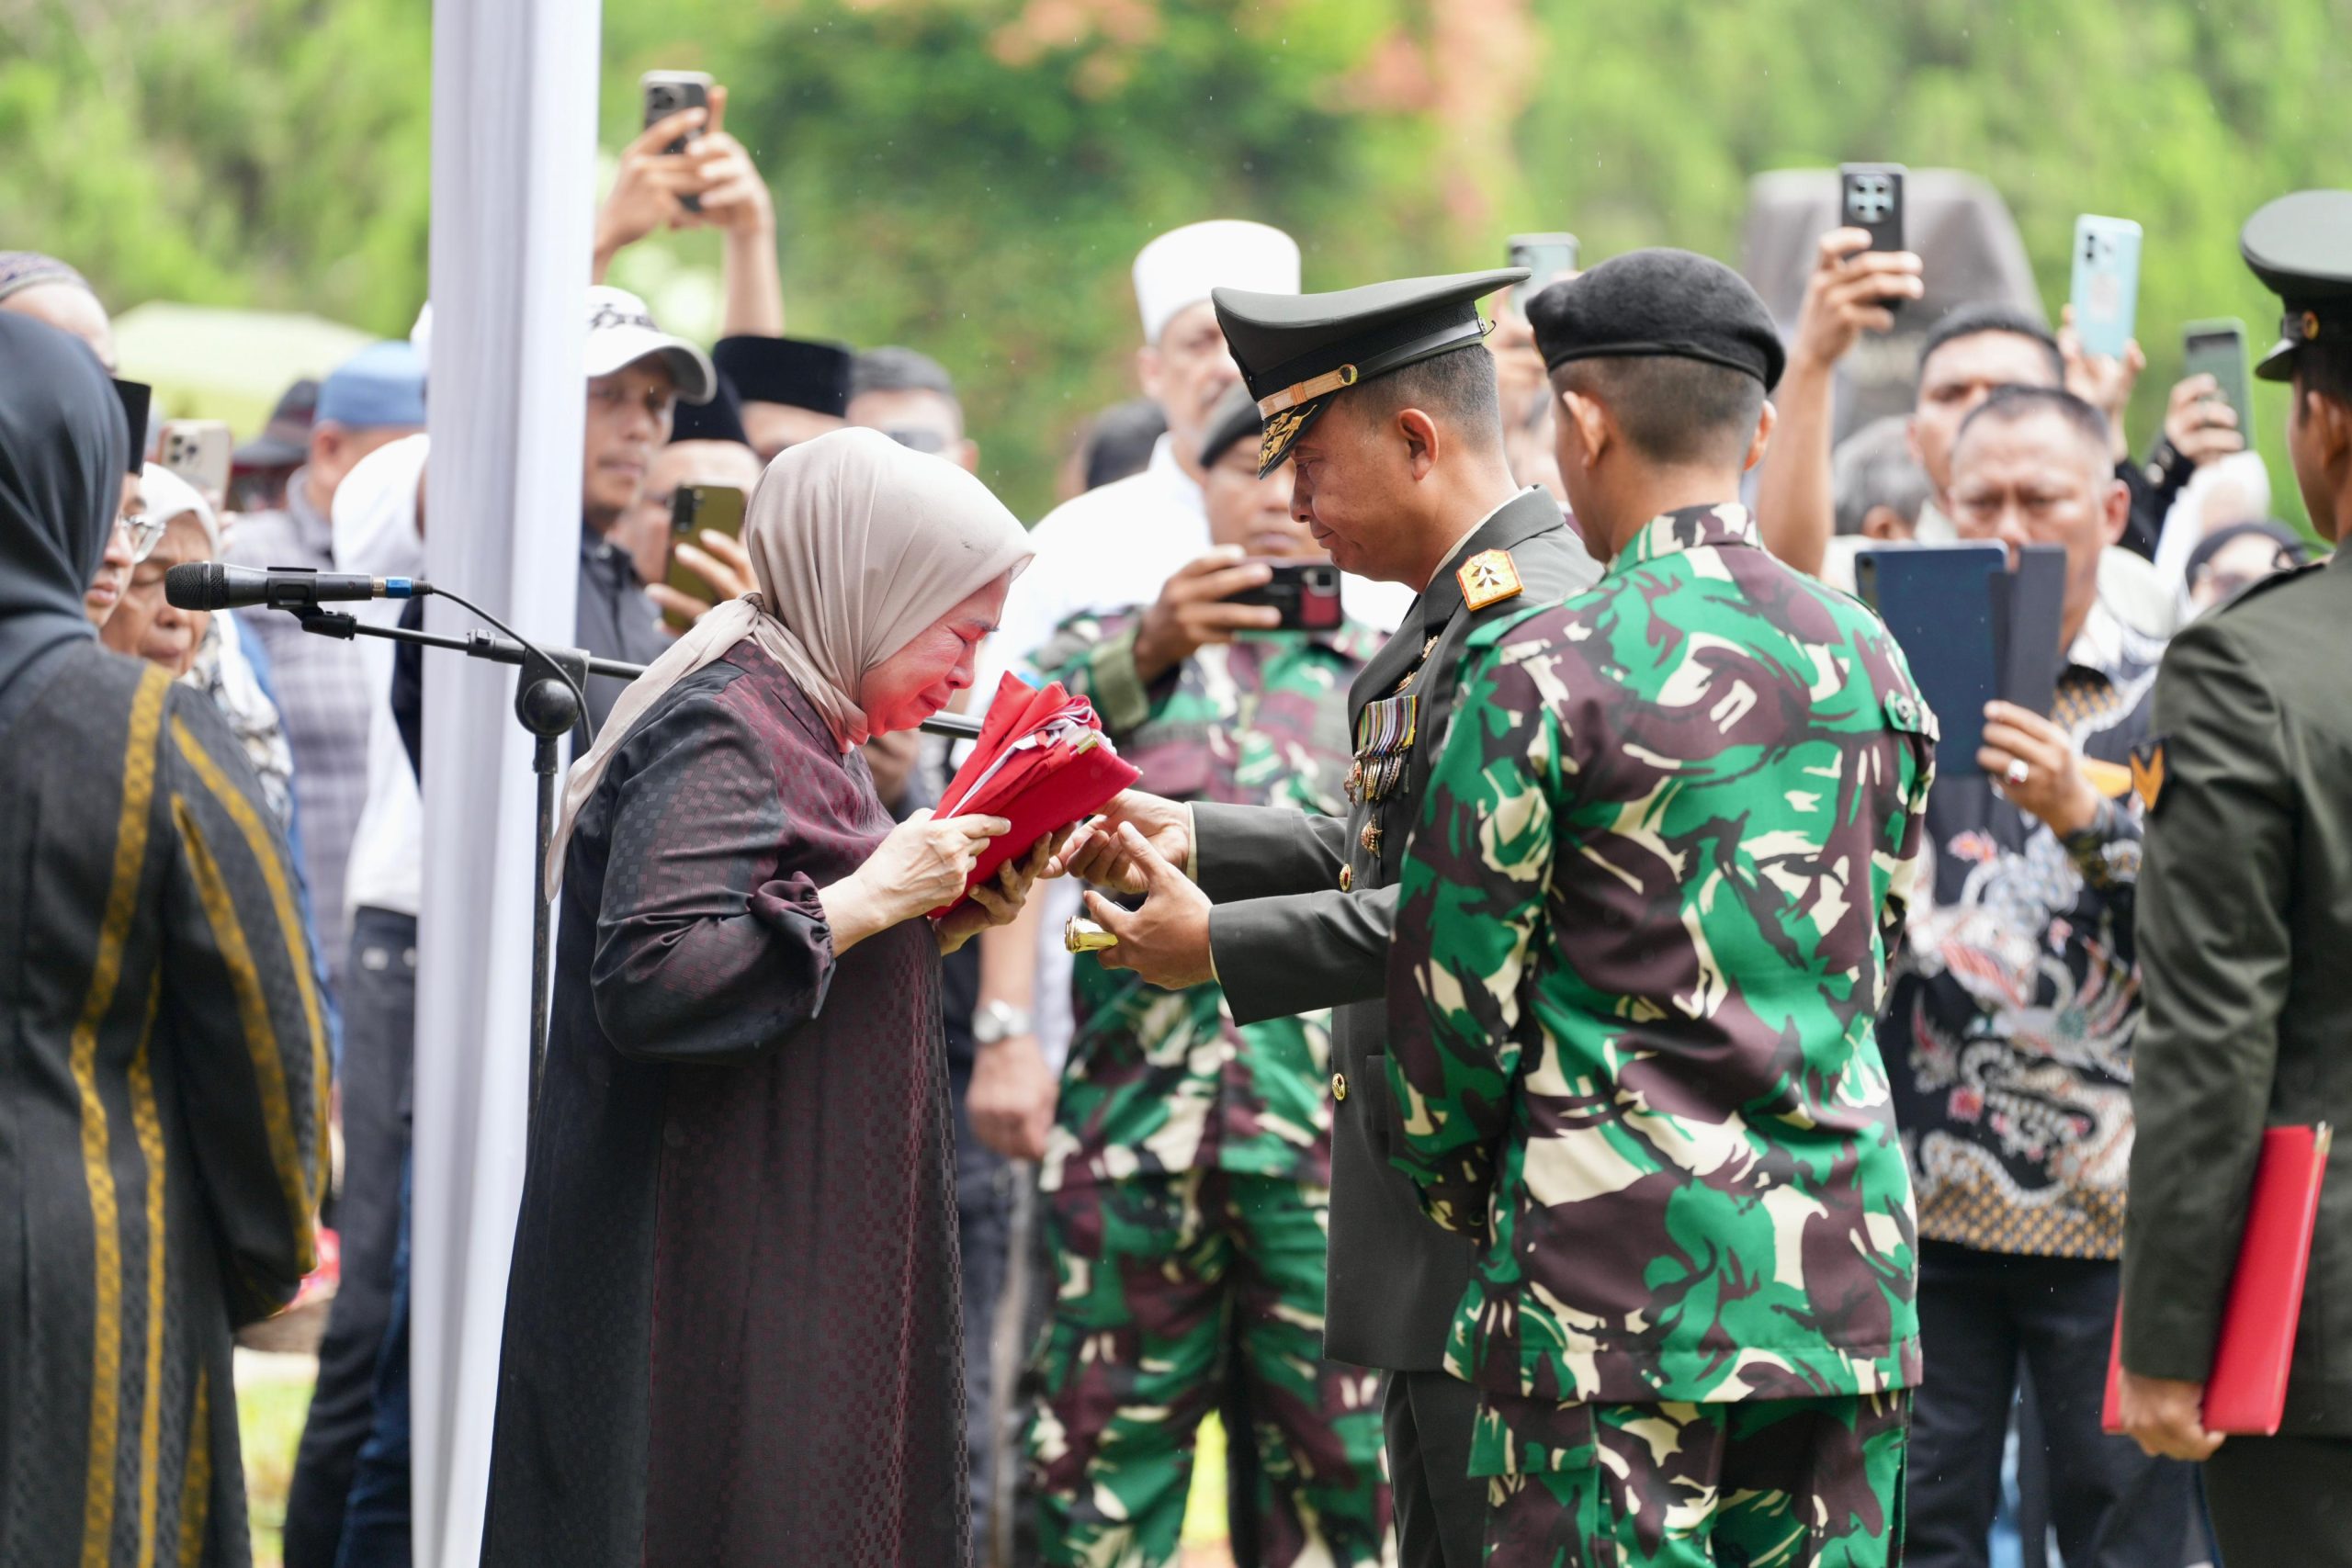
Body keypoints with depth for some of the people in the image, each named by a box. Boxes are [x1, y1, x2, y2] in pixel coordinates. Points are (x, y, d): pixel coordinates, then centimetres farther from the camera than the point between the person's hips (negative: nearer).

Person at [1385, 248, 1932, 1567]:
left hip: (1623, 1266, -6)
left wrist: (1463, 1199, 11)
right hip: (1847, 1256, 6)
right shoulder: (1870, 659, 8)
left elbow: (1457, 985, -5)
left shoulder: (1545, 672, -10)